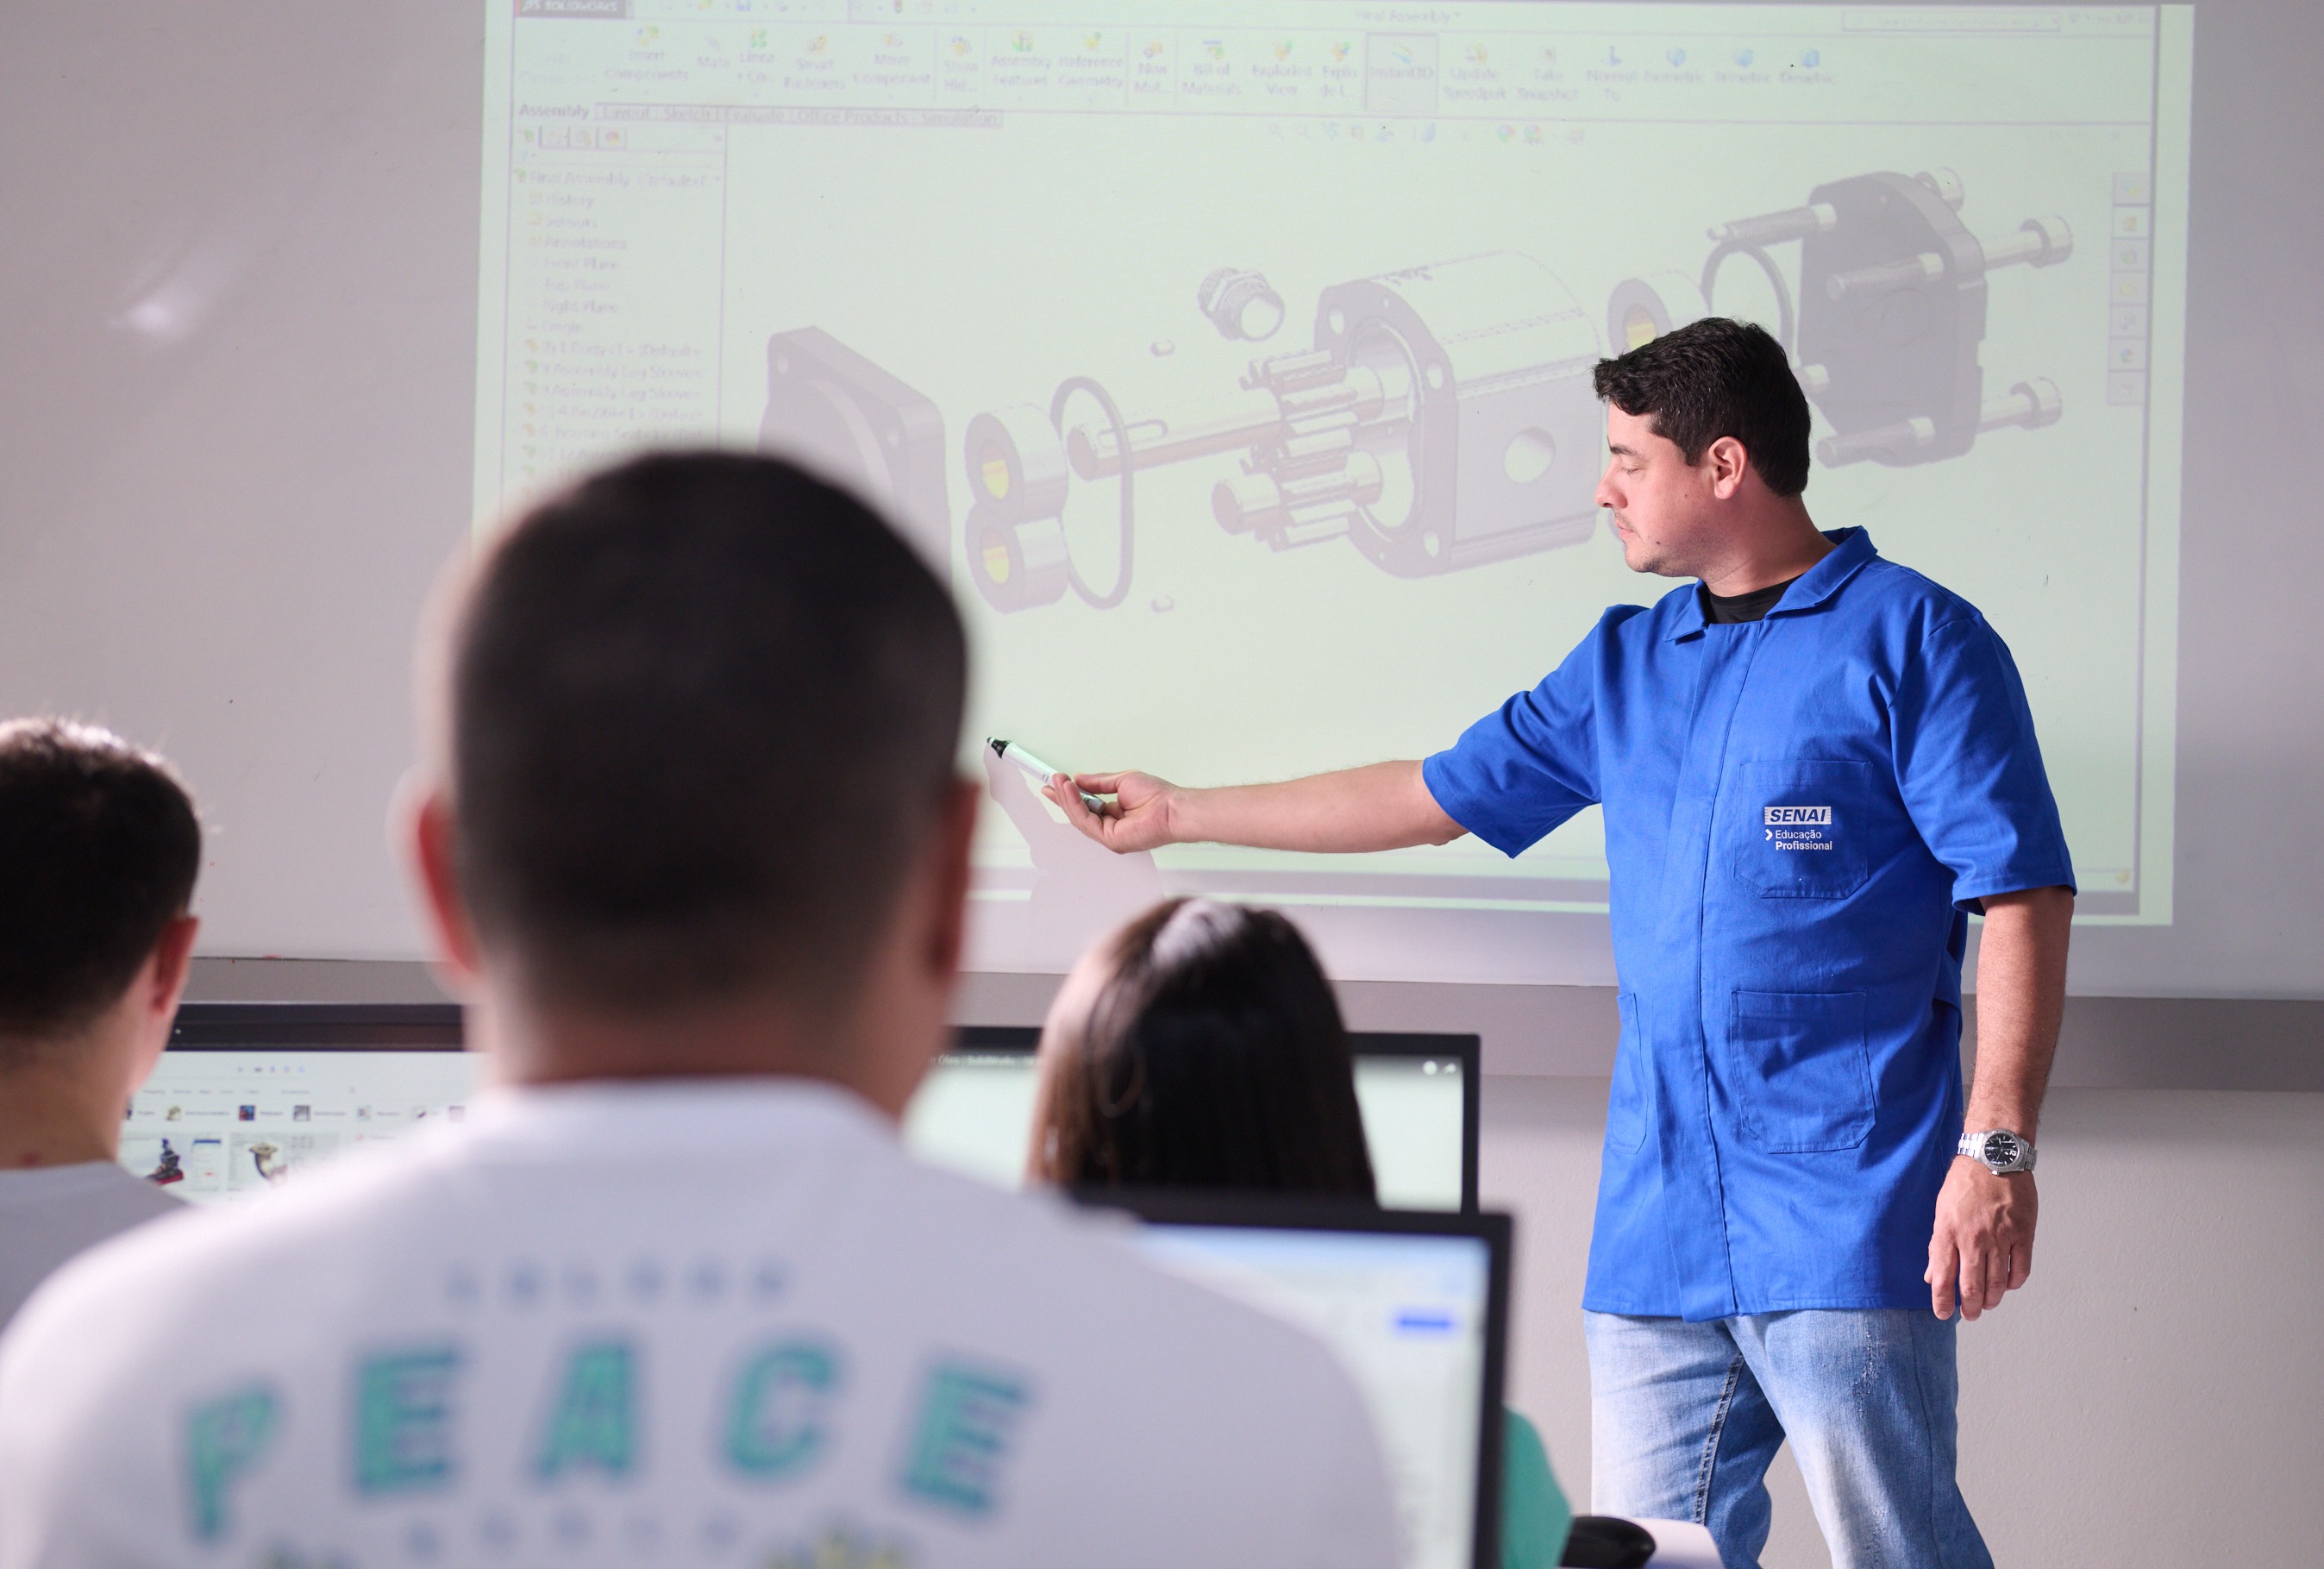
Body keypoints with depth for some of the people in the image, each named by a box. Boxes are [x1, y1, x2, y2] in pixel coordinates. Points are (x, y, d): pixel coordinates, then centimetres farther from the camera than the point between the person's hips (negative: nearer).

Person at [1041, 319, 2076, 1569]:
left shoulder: (1912, 639, -1)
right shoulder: (1626, 664, 20)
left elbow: (2022, 898, -8)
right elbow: (1435, 796, 29)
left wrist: (1997, 1151, -16)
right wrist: (1176, 813, 33)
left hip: (1846, 1224, -6)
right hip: (1658, 1222, 6)